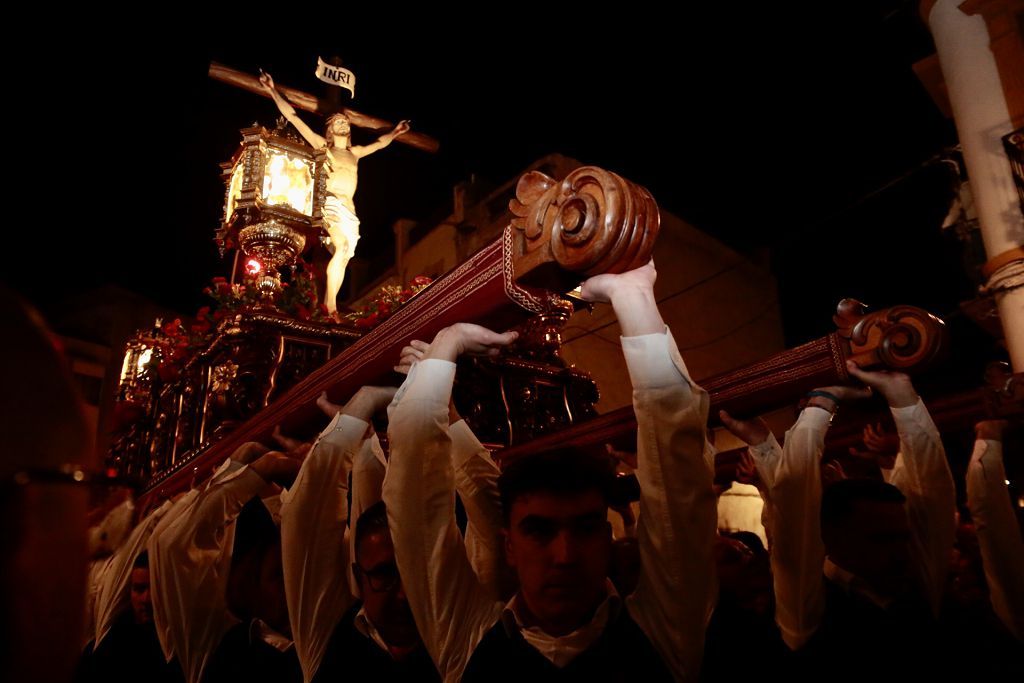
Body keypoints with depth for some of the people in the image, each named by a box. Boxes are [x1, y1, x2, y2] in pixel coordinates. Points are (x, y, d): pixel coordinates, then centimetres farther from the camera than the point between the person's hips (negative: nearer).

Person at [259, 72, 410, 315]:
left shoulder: (355, 152, 23)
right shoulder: (322, 146, 11)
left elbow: (380, 143, 41)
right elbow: (293, 117, 8)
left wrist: (395, 132, 48)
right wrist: (272, 90, 5)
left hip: (349, 209, 6)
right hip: (329, 202, -6)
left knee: (343, 258, -6)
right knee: (343, 247, -27)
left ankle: (326, 308, -6)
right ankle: (331, 308, -29)